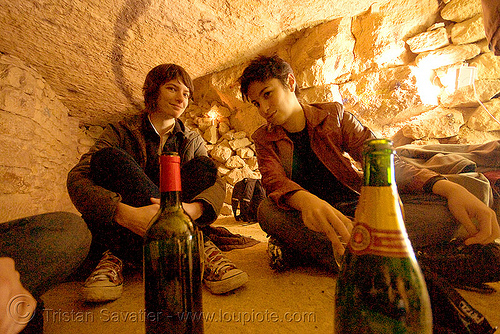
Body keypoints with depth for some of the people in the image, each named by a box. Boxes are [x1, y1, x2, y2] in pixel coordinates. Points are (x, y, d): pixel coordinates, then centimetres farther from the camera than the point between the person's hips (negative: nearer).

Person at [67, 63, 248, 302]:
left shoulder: (192, 141, 7)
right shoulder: (121, 132, 0)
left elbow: (217, 184, -10)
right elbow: (76, 178, -16)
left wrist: (192, 209, -34)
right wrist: (124, 213, -36)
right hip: (121, 228, -1)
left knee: (203, 166, -15)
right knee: (109, 158, -22)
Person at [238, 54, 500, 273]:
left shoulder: (332, 114, 5)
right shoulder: (264, 139, 4)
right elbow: (274, 181, -17)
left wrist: (447, 187, -18)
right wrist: (305, 201, -41)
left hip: (353, 208, 2)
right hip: (306, 218, -1)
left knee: (446, 208, -22)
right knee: (268, 211, -33)